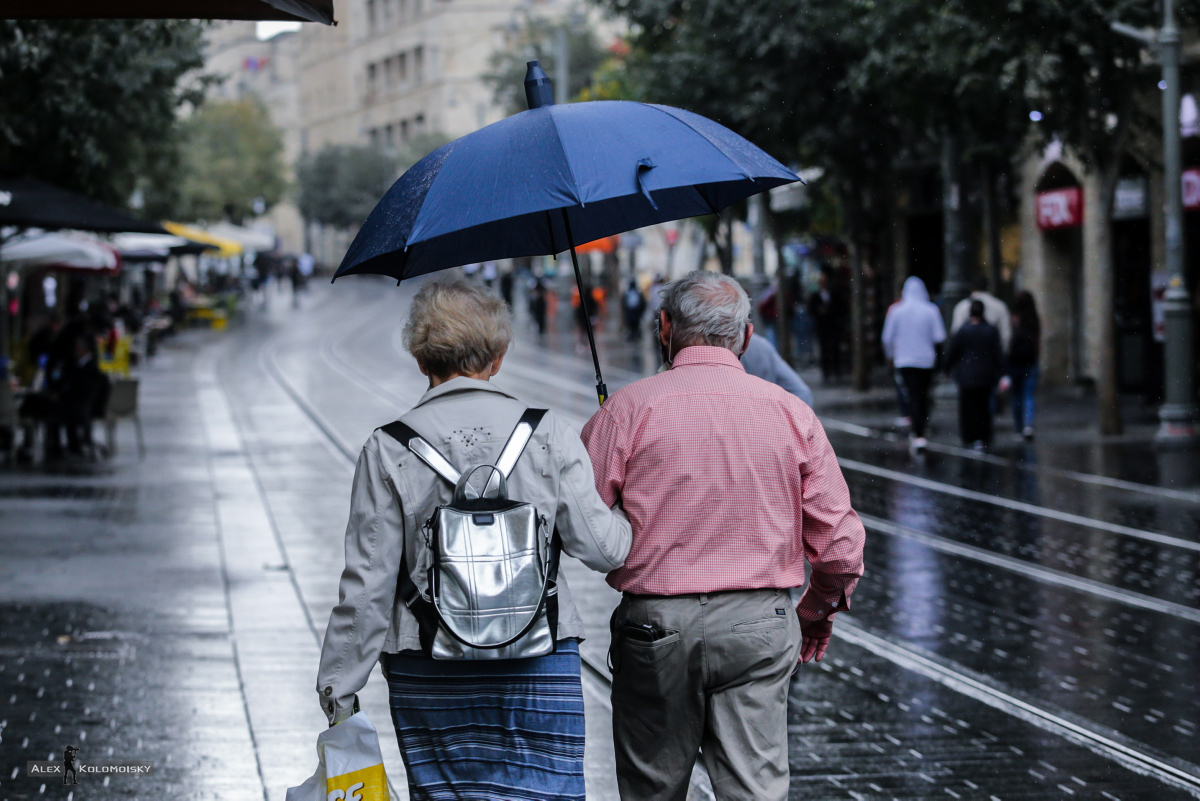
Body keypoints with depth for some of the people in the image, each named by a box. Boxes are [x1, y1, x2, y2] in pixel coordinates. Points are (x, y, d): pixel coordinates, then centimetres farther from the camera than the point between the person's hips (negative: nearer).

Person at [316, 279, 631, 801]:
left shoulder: (388, 450, -3)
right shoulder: (547, 434, -3)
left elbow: (368, 584, -4)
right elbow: (599, 546, -2)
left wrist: (339, 687, 4)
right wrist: (630, 523, 21)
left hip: (429, 675, 0)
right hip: (541, 669, 0)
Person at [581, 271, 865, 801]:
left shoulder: (629, 409, -5)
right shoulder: (791, 413, 3)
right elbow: (840, 540, 4)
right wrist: (819, 608, 22)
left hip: (655, 624, -1)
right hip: (759, 624, 1)